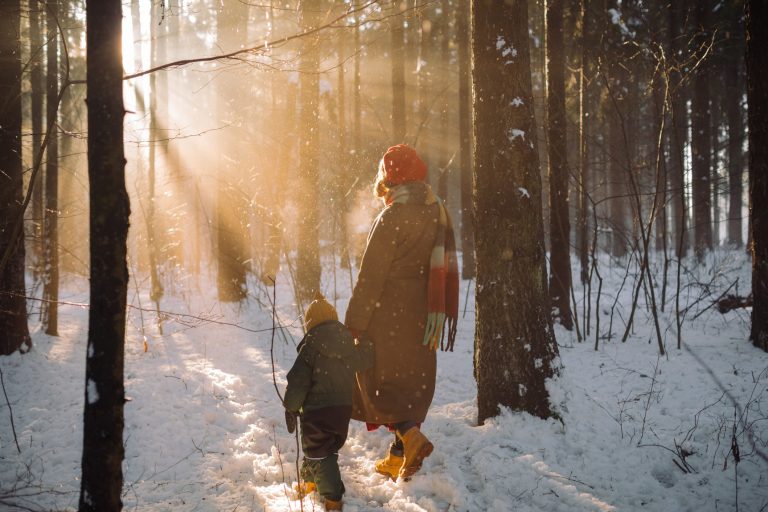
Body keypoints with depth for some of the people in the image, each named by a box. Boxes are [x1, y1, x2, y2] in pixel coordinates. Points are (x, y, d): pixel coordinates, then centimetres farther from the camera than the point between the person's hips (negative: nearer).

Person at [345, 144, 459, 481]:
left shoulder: (392, 218, -16)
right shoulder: (438, 214, 6)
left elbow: (370, 277, -16)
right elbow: (447, 269, 12)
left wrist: (354, 324, -11)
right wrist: (439, 315, 19)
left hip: (387, 315, -7)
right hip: (421, 318, 7)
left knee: (379, 380, 3)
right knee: (411, 381, 13)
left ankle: (410, 436, -18)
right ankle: (398, 458, 17)